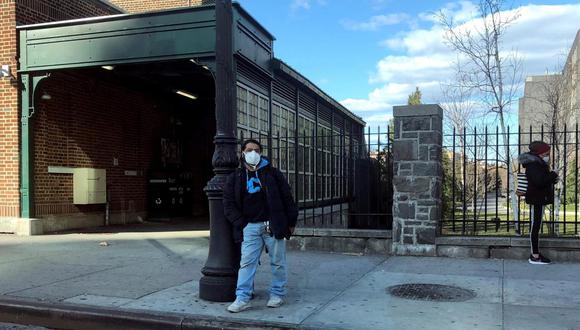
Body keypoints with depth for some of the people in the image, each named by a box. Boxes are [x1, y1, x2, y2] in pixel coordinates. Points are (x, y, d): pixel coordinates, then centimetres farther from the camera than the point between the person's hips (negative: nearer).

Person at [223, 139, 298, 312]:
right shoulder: (234, 178, 9)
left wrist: (291, 222, 1)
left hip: (273, 224, -1)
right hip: (250, 227, 1)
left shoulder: (273, 173, 6)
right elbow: (229, 204, 6)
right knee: (247, 262, -5)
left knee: (278, 262, 5)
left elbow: (287, 198, 5)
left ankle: (277, 295, 18)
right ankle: (242, 298, -2)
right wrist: (240, 223, -5)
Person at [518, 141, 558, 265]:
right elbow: (539, 181, -31)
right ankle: (535, 256, -2)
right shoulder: (533, 165, -17)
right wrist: (553, 175, -18)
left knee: (536, 226, 14)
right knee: (535, 227, -6)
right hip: (536, 200, -11)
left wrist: (551, 179, 1)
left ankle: (535, 253, 21)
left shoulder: (538, 164, 16)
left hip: (539, 199, 11)